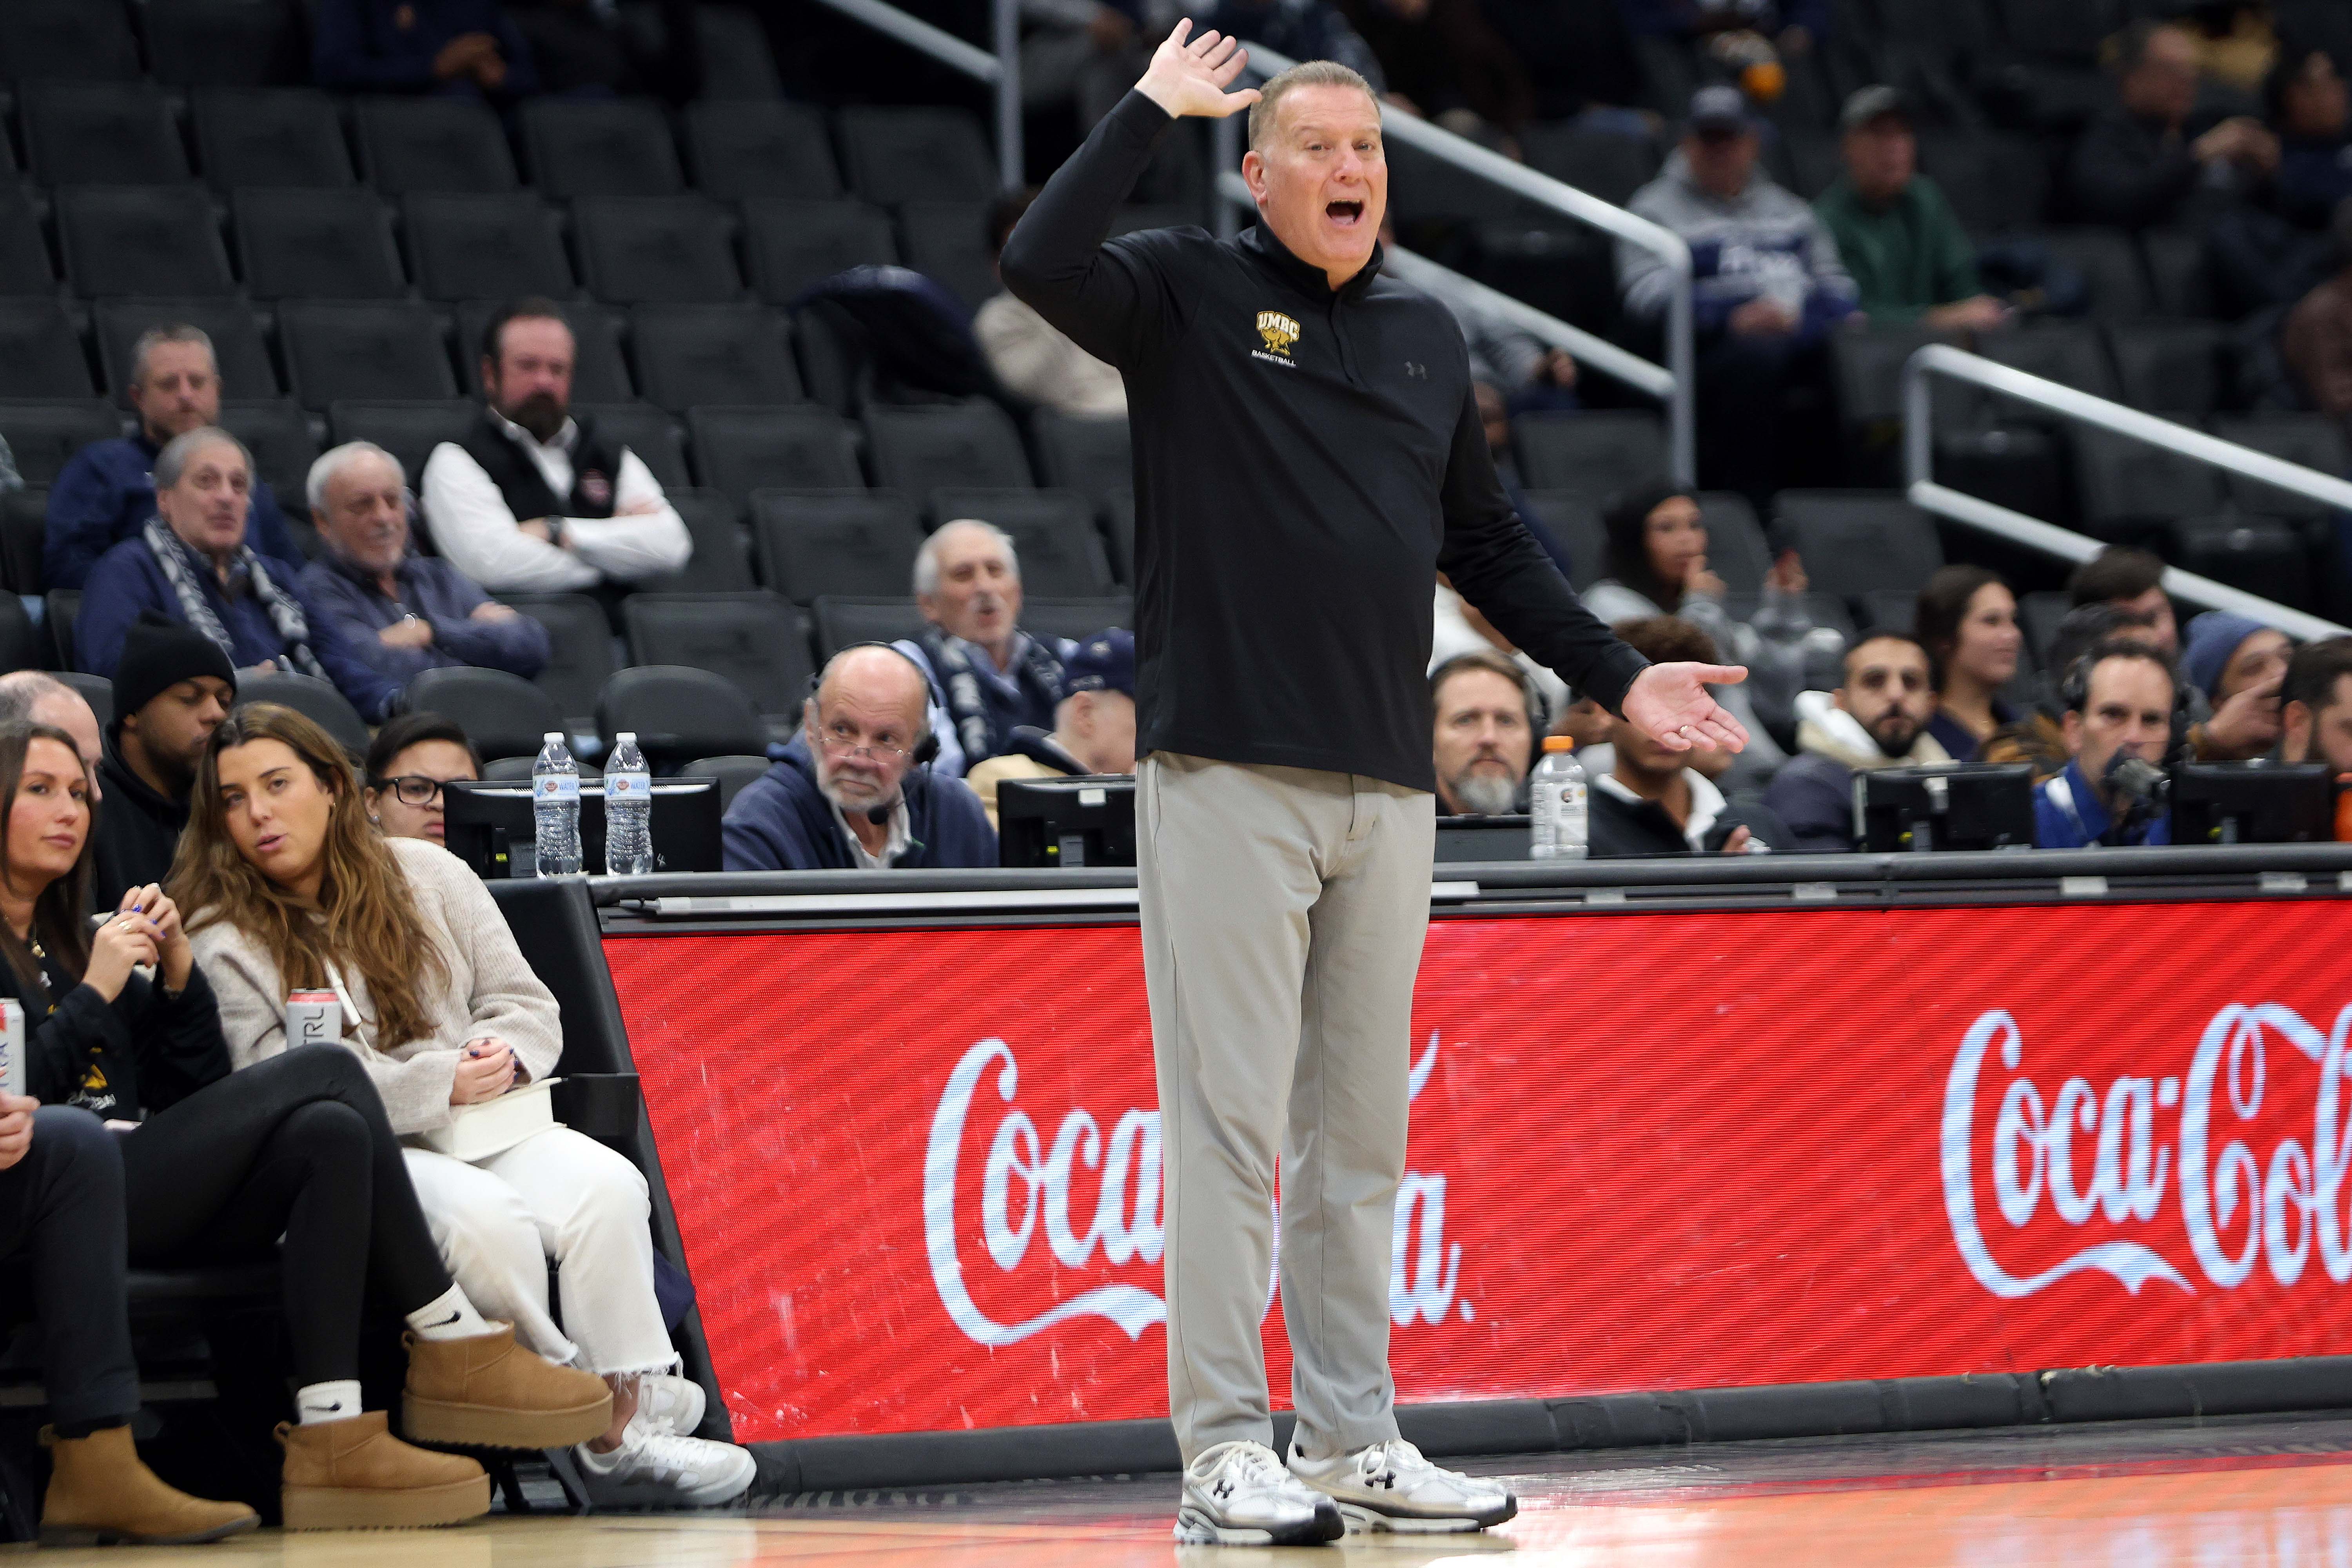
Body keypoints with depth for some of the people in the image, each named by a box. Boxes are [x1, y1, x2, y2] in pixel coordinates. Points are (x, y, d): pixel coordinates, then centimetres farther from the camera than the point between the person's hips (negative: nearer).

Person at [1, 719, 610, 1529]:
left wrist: (176, 970, 6)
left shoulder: (71, 937, 27)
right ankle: (458, 1348, -17)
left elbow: (201, 1085, 20)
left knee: (330, 1137, -22)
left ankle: (331, 1437, -32)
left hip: (137, 1185, 8)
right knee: (324, 1075, -19)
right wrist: (95, 993, -11)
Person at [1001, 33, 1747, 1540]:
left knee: (1360, 1133, 10)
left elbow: (1488, 542, 23)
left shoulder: (1426, 333, 16)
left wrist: (1615, 674, 18)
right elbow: (1042, 264, -19)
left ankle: (1355, 1440, 17)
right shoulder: (1189, 295, 1)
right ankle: (1226, 1452, -1)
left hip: (1389, 790, 5)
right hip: (1229, 778, -5)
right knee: (1230, 1121, -5)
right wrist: (1151, 111, -13)